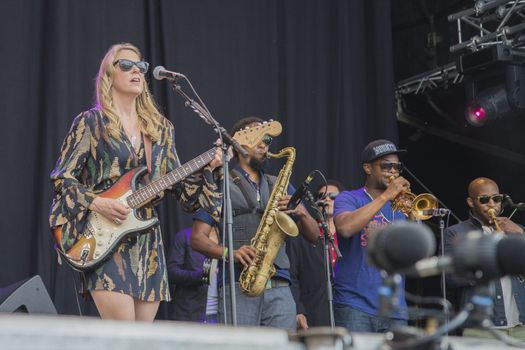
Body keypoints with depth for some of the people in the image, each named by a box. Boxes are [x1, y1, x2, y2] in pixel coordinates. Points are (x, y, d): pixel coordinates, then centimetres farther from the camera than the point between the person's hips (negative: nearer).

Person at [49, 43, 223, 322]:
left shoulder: (160, 128, 16)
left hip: (147, 241, 6)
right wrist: (96, 203, -17)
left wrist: (208, 167, -2)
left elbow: (178, 183, 15)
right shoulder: (91, 122, 1)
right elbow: (62, 178, -2)